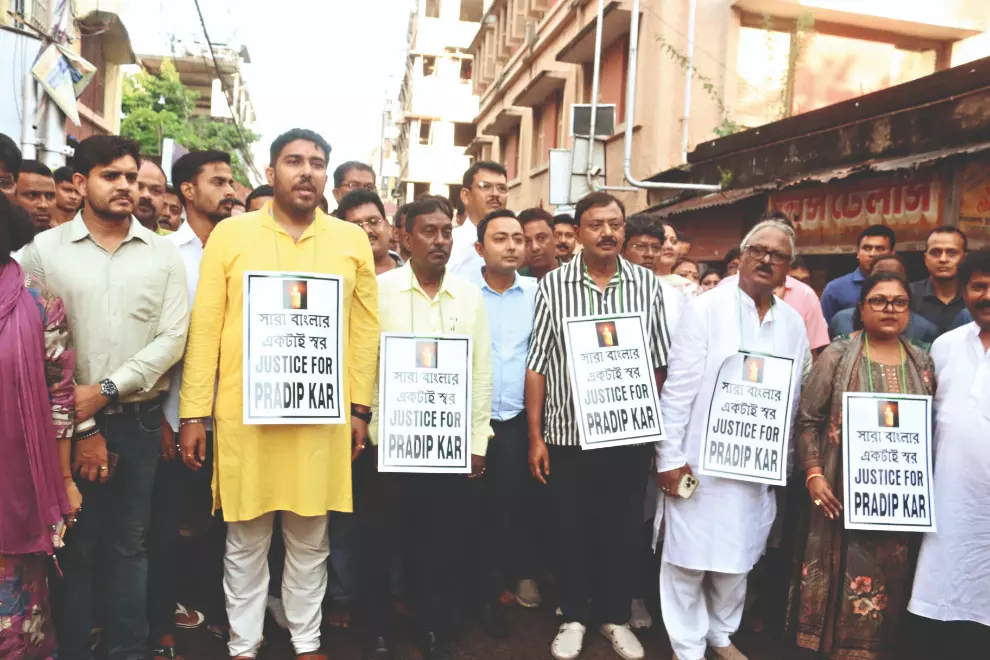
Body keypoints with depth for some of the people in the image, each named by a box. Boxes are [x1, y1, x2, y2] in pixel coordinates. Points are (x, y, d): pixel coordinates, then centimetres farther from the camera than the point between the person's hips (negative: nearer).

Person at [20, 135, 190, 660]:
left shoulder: (164, 254, 4)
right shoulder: (43, 250, 0)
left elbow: (173, 338, -3)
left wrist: (107, 390, -13)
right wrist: (81, 426, -7)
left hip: (139, 420, 1)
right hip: (68, 423, -1)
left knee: (129, 544, 11)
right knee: (75, 547, 9)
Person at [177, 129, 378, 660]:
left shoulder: (352, 240, 5)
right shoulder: (230, 234, 1)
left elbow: (365, 328, 6)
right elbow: (205, 327, 0)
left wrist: (359, 406, 3)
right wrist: (194, 413, -2)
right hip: (243, 412, -1)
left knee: (310, 539, 13)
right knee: (245, 540, 12)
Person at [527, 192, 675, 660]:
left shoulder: (647, 284, 2)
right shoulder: (553, 286, -3)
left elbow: (659, 363, 4)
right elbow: (537, 365, -3)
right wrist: (535, 436, -4)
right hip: (567, 434, -1)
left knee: (623, 532, 13)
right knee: (571, 532, 11)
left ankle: (616, 617, 34)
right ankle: (574, 617, 32)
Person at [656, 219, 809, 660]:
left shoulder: (793, 324, 8)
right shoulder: (705, 309, -6)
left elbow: (795, 400, 11)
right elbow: (678, 388, -10)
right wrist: (669, 457, -13)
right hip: (701, 461, -4)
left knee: (737, 558, 17)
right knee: (689, 558, 5)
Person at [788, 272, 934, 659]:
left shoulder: (922, 362, 8)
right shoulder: (837, 356, -3)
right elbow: (808, 420, -4)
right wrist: (813, 474, -13)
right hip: (845, 491, -3)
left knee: (890, 582, 10)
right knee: (846, 577, 4)